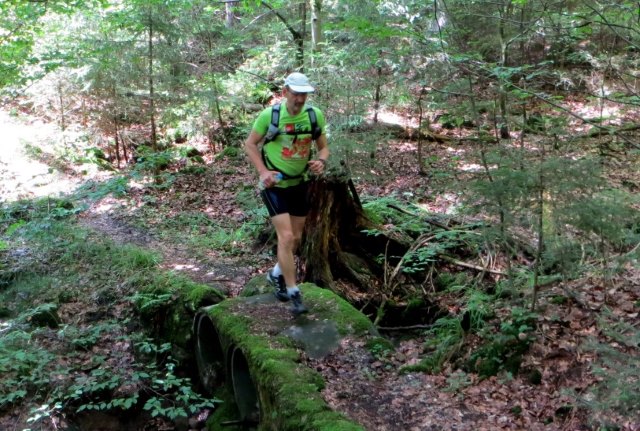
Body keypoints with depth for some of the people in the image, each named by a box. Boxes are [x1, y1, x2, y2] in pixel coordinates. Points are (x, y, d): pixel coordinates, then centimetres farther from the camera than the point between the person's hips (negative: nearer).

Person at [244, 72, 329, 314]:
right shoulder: (269, 115, -16)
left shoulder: (315, 115, -8)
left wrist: (321, 162, -19)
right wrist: (263, 171, -18)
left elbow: (323, 147, 3)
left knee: (296, 238, 15)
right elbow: (250, 144, -5)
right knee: (286, 237, -13)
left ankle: (277, 274, 42)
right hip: (274, 185, -4)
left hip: (300, 184, 5)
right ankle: (293, 293, -1)